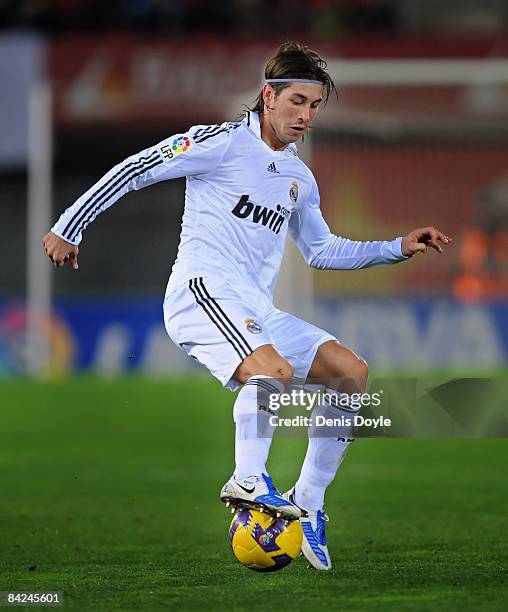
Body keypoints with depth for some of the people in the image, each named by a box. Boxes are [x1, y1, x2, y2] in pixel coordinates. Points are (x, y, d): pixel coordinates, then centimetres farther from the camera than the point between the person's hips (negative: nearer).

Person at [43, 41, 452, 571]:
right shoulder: (224, 144, -3)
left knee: (352, 373, -3)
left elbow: (320, 251, 33)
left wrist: (398, 248, 24)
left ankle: (307, 504, 0)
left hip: (257, 309, 8)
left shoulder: (300, 178, 20)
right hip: (203, 289, -8)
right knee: (274, 369, -35)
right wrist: (68, 228, -1)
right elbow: (135, 169, -1)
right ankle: (249, 482, -25)